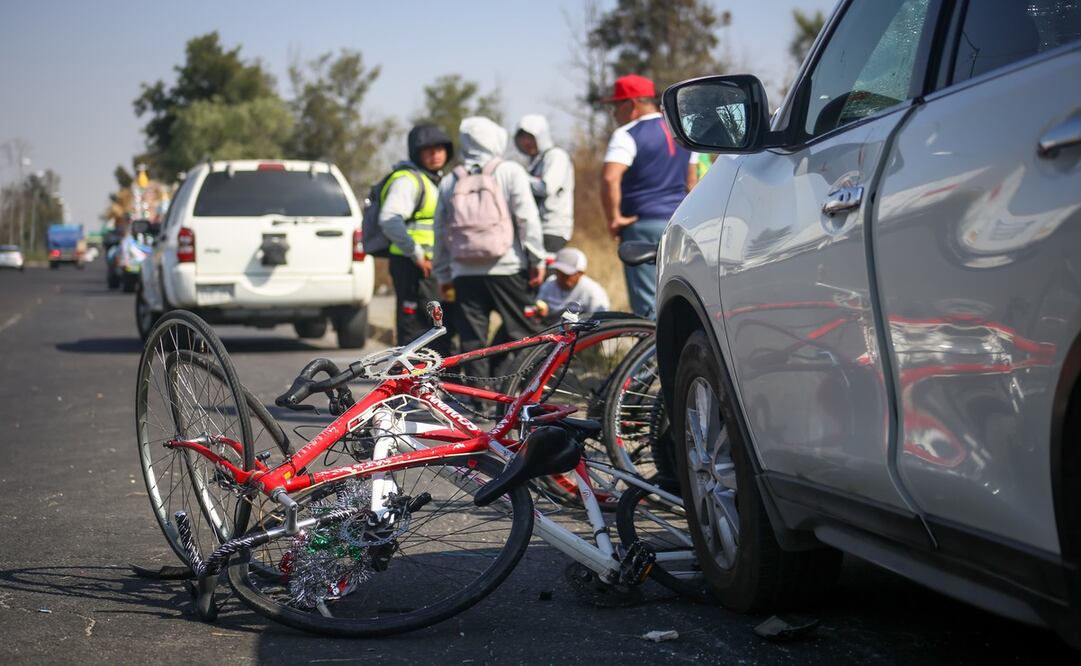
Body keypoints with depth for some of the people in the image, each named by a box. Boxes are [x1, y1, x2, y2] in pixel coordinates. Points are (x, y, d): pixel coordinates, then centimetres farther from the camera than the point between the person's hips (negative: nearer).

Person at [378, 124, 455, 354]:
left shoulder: (433, 180, 21)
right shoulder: (408, 179, -11)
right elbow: (389, 220, -26)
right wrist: (416, 254, -24)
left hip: (430, 265, 10)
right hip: (411, 266, -10)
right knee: (415, 329, -10)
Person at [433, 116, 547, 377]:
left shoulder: (450, 182, 12)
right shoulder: (510, 172, -1)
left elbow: (440, 231, 13)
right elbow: (527, 217, -9)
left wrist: (443, 274, 19)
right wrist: (537, 258, -4)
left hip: (465, 272, 4)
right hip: (507, 268, -4)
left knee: (472, 340, 6)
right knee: (525, 334, 2)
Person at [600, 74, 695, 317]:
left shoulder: (627, 134, -10)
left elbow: (610, 178, -24)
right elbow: (691, 180, 21)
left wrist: (614, 218, -15)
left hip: (644, 225, -7)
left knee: (647, 304, -6)